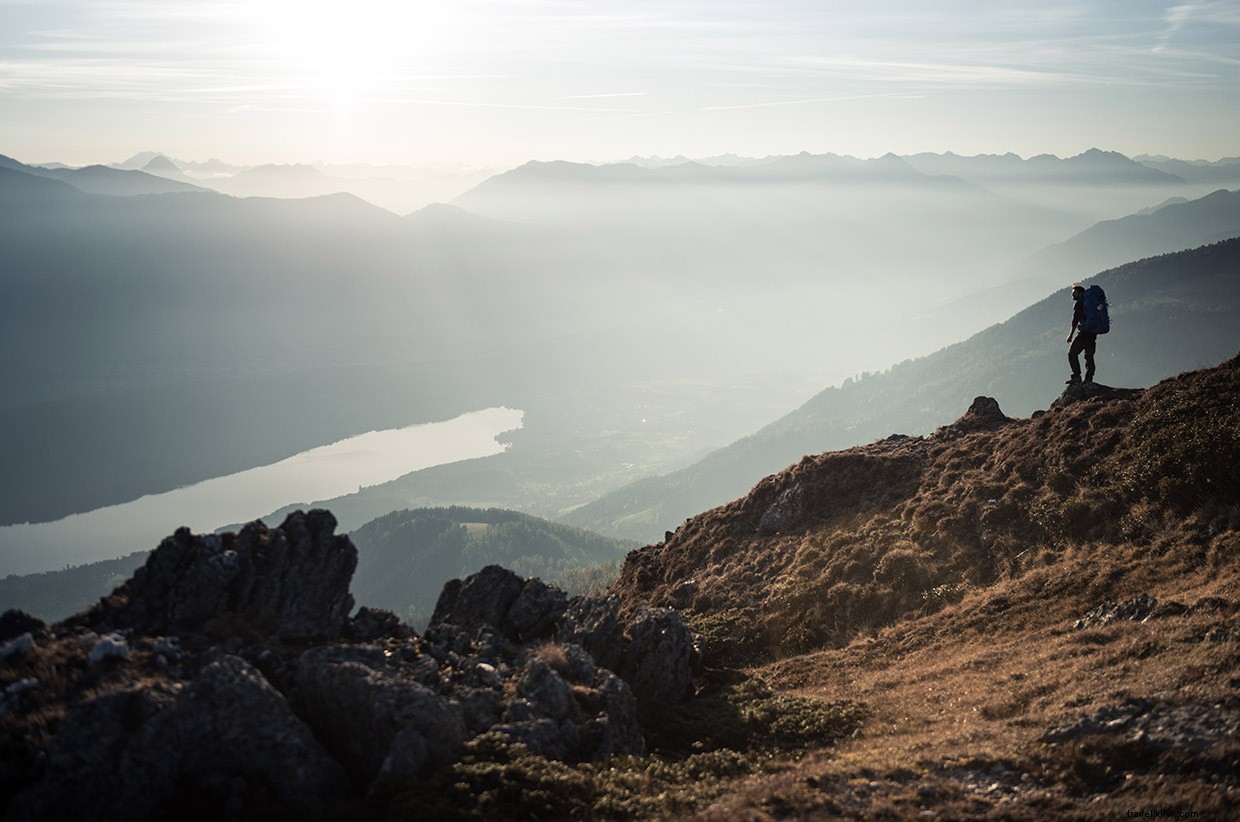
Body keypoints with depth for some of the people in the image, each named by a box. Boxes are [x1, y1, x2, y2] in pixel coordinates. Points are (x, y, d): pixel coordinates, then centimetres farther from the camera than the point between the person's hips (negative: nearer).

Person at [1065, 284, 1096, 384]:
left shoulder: (1078, 304, -6)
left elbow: (1075, 321, -13)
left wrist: (1070, 335, -12)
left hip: (1084, 333, -8)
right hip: (1093, 334, 9)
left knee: (1072, 353, -5)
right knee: (1089, 356, 10)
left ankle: (1076, 376, -12)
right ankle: (1089, 379, 5)